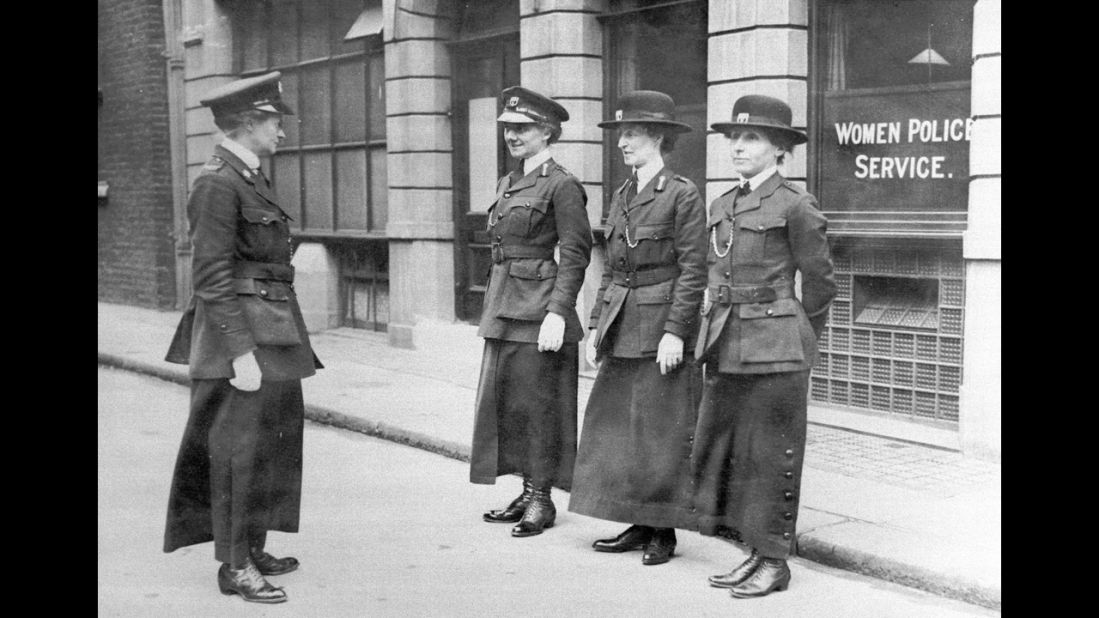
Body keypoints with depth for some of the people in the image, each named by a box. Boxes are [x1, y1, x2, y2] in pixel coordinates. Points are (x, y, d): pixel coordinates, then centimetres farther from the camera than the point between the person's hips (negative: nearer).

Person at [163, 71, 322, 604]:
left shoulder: (249, 178, 14)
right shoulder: (217, 182, -15)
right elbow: (212, 277, -19)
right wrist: (241, 352, -22)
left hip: (272, 335, 10)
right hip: (242, 335, -10)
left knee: (272, 442, 16)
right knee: (240, 448, -2)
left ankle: (252, 549, 28)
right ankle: (234, 565, 8)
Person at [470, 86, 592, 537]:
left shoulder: (562, 185, -9)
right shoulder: (508, 184, 15)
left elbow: (575, 255, -13)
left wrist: (557, 312, -20)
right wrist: (490, 311, 18)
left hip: (539, 310, -8)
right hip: (505, 311, 8)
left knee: (537, 405, -1)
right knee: (504, 401, 11)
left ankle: (542, 500, 10)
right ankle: (527, 493, 22)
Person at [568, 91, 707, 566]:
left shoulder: (683, 195, -8)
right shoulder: (621, 197, 13)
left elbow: (693, 272, -11)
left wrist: (675, 331, -17)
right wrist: (596, 326, 12)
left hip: (662, 329, -7)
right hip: (621, 330, 7)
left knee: (662, 431, 0)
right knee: (619, 427, 10)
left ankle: (664, 531, 12)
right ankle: (639, 525, 21)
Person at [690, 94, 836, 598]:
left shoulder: (795, 206, -7)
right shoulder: (721, 207, 13)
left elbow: (819, 283, -1)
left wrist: (795, 341, 8)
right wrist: (714, 328, 13)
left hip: (774, 349, -7)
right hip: (724, 347, 7)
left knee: (770, 454, 1)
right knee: (718, 448, 10)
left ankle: (774, 561, 14)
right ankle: (755, 551, 23)